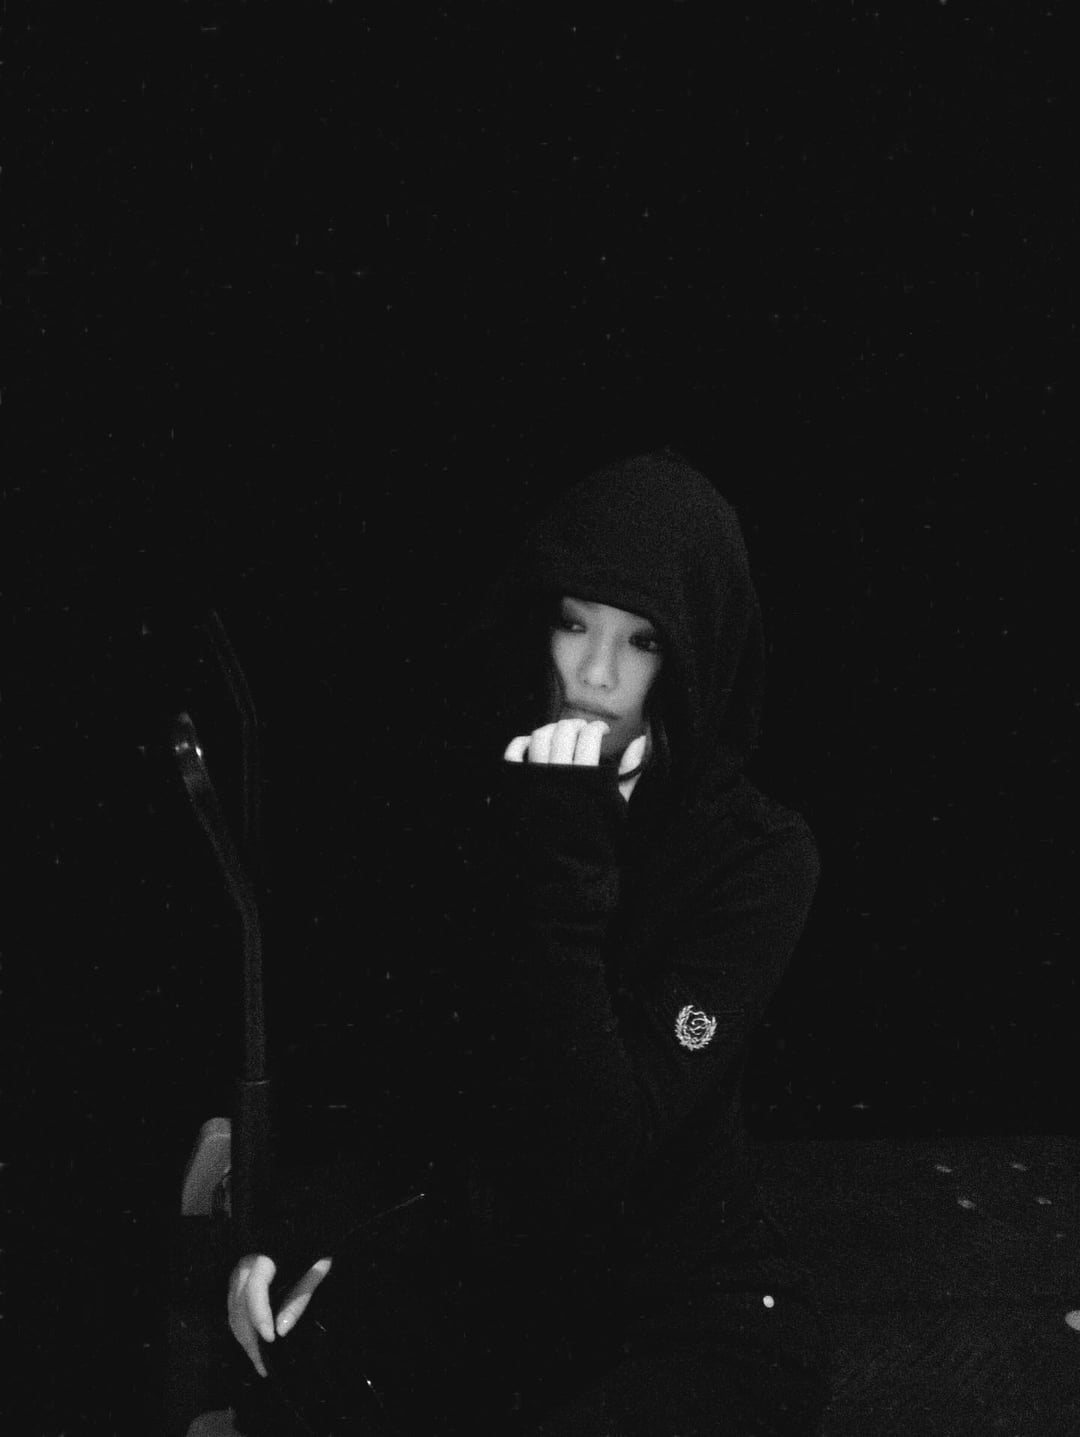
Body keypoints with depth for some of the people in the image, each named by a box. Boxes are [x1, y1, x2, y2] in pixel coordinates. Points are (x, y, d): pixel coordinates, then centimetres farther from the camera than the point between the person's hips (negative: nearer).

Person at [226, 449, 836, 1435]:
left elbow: (599, 1156, -24)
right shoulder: (474, 797, -1)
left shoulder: (758, 856, -16)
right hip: (481, 1268, 5)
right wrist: (315, 1222, -7)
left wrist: (561, 876, -29)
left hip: (694, 1316, -5)